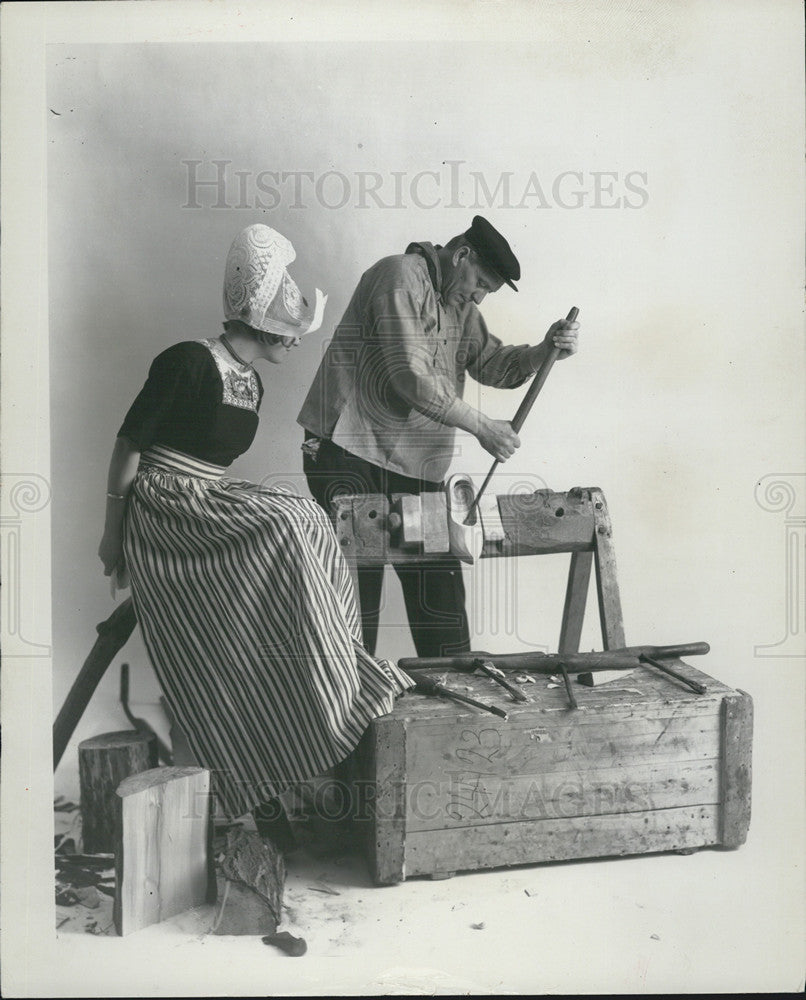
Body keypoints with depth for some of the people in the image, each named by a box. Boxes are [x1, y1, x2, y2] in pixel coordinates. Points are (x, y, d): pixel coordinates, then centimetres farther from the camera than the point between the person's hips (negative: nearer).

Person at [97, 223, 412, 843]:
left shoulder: (251, 382, 12)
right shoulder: (189, 362, -13)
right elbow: (129, 443, -10)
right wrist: (114, 533, -6)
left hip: (211, 512, 9)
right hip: (164, 516, -8)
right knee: (288, 525, -26)